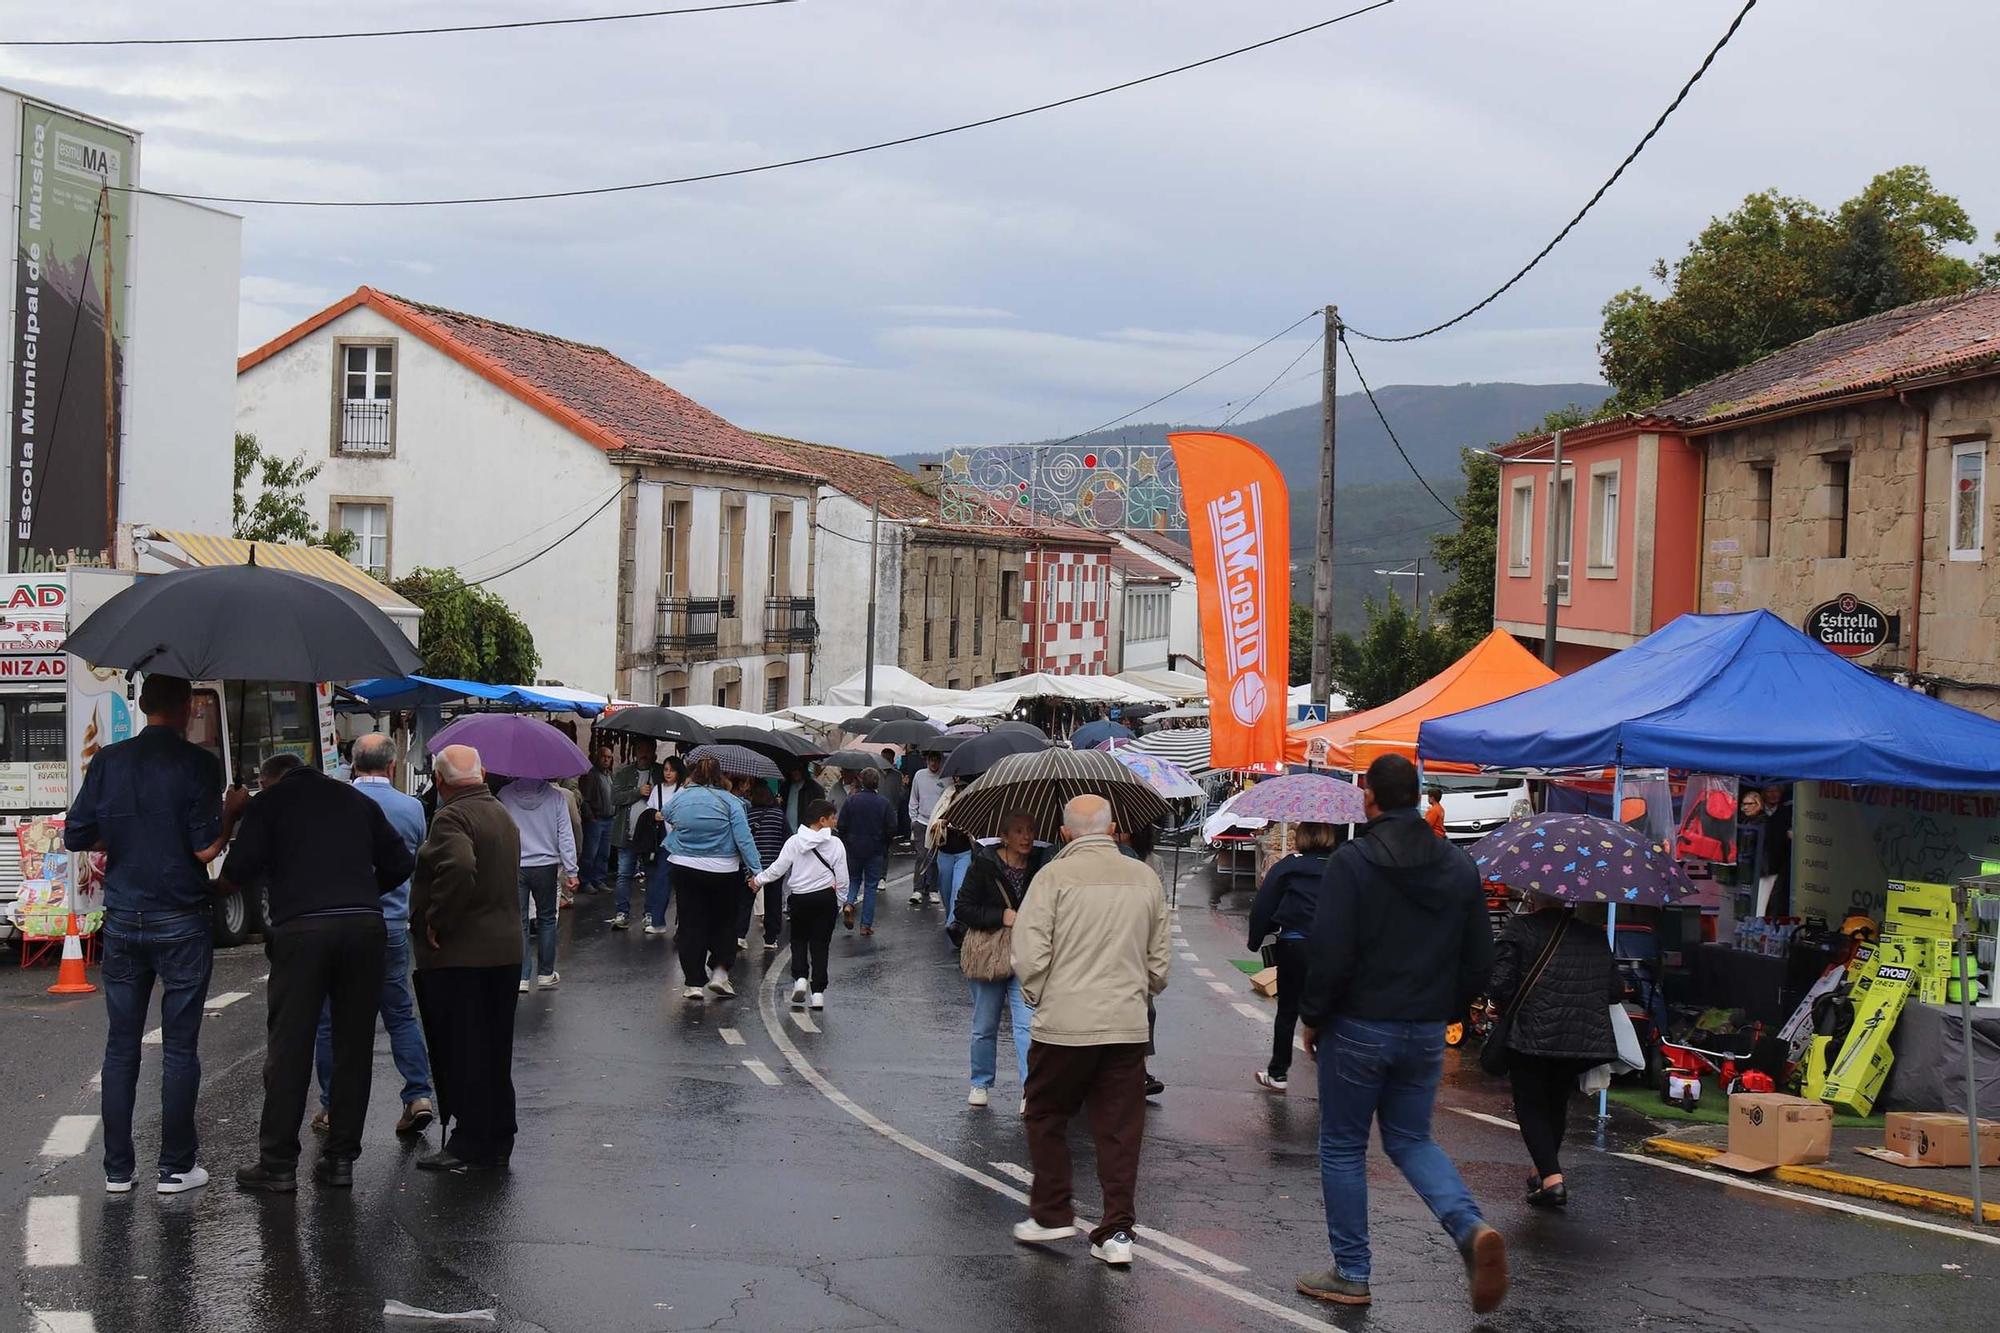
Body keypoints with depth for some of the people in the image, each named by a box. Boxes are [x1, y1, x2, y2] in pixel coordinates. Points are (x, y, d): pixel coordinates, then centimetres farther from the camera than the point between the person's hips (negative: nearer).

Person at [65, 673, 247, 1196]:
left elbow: (76, 837, 3)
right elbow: (206, 848, -15)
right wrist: (232, 811, 2)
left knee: (121, 1045, 11)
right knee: (179, 1046, 4)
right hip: (182, 922, -3)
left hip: (123, 921, 4)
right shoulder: (197, 764, -11)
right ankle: (176, 1167, 7)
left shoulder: (109, 761, 0)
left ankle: (117, 1168, 14)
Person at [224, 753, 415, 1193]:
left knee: (289, 1046, 1)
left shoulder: (270, 802, 10)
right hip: (366, 925, 3)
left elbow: (239, 870, 0)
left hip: (301, 929, -3)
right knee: (354, 1046, 9)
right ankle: (341, 1158, 12)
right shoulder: (358, 801, 21)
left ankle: (278, 1164, 2)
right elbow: (400, 863, 17)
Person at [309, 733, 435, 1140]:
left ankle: (332, 1108, 11)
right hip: (392, 925, 2)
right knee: (401, 1015, 13)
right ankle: (419, 1094, 3)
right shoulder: (412, 808, 0)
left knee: (332, 1020, 7)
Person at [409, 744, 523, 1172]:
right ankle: (498, 1139, 23)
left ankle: (469, 1145, 2)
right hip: (505, 949, 9)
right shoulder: (504, 816, 14)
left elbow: (459, 868, -34)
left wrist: (435, 923, -23)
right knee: (494, 1051, 16)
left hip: (457, 958, -9)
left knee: (459, 1053, -1)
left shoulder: (451, 818, -16)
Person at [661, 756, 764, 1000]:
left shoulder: (679, 799, -2)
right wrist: (756, 871, -9)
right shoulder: (729, 802, -9)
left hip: (686, 870, 2)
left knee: (691, 925, 7)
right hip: (724, 872, -2)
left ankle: (693, 982, 6)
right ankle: (719, 973, 4)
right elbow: (744, 839, -12)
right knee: (724, 923, 15)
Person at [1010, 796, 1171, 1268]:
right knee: (1120, 1128, 8)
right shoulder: (1145, 877, 6)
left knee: (1047, 1116, 15)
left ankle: (1051, 1212, 18)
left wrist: (1035, 994, 5)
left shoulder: (1056, 875, -8)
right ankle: (1117, 1232, 9)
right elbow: (1161, 954, 12)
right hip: (1128, 1024, 4)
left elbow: (1029, 950, -13)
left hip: (1065, 1022, -3)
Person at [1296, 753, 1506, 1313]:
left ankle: (1351, 1276, 13)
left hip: (1358, 1029, -5)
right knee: (1411, 1139, 18)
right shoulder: (1459, 866, 4)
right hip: (1426, 1032, 5)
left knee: (1343, 1148, 9)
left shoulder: (1352, 862, -14)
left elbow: (1330, 953, -17)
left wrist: (1312, 1017, -4)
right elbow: (1479, 958, 8)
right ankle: (1471, 1228, -7)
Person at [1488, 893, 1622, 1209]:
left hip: (1534, 1036, -5)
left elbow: (1499, 984, -12)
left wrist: (1498, 1004, 9)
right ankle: (1546, 1169, 35)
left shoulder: (1519, 928, -5)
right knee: (1556, 1103, 23)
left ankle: (1551, 1178, -10)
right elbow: (1616, 989, 9)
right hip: (1587, 1038, 5)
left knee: (1530, 1105, 5)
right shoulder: (1594, 935, 9)